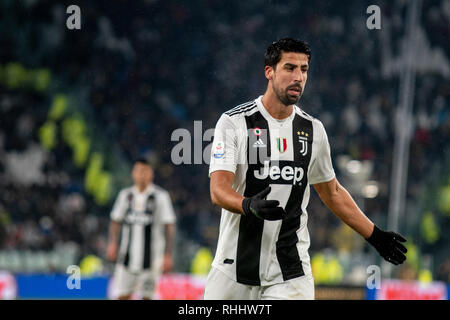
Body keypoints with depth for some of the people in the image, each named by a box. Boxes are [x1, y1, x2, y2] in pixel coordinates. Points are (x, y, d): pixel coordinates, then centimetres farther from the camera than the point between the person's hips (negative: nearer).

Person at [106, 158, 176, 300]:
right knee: (123, 295, 0)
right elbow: (115, 221, 16)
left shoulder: (161, 196, -4)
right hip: (128, 256, 3)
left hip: (150, 259, -3)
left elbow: (170, 226, -4)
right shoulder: (125, 194, 8)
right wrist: (112, 243, 0)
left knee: (147, 296, -2)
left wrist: (168, 255, -9)